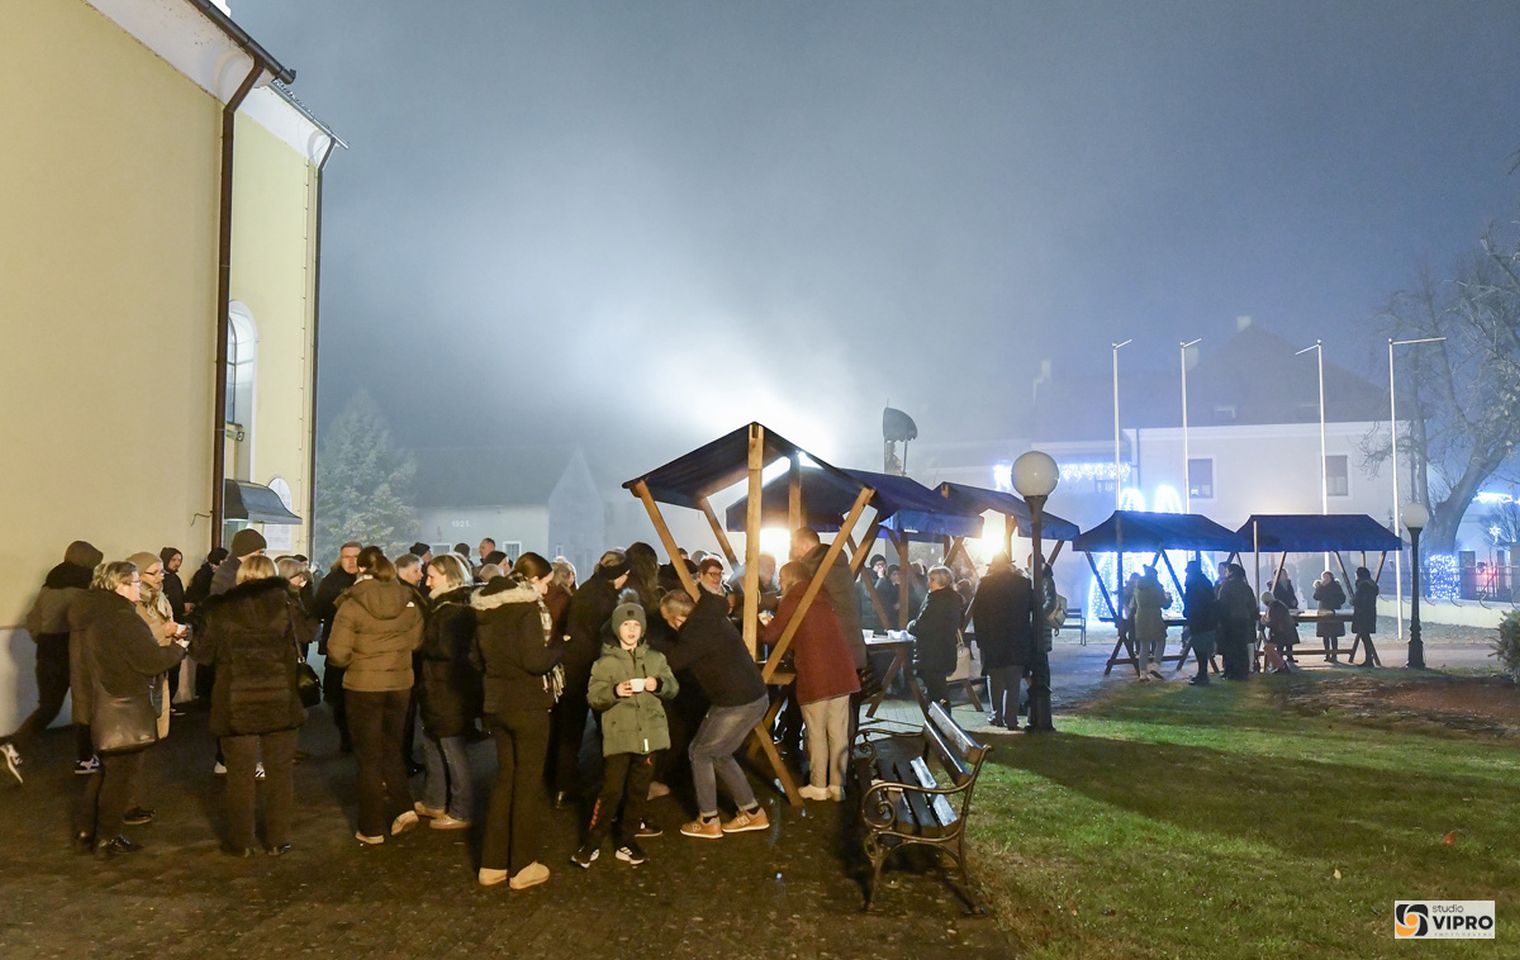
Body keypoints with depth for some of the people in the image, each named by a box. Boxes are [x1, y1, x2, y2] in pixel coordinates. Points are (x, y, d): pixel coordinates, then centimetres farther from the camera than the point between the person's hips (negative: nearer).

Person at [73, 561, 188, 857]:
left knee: (106, 768, 23)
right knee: (122, 773, 4)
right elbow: (151, 661, -22)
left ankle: (85, 830, 29)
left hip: (97, 706, 9)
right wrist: (178, 648, -5)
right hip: (123, 710, -9)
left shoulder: (88, 613, 6)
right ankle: (107, 839, 12)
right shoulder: (123, 618, -22)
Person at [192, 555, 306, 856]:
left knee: (240, 773, 10)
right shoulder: (286, 603, -2)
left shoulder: (220, 608, -4)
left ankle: (240, 841, 17)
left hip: (236, 702, 0)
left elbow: (203, 653, 1)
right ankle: (278, 839, 15)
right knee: (280, 771, 10)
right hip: (281, 699, 1)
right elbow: (299, 639, 7)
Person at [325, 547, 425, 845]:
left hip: (363, 686, -3)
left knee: (369, 757, 9)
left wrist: (358, 656, 3)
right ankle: (403, 808, 7)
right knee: (391, 749, 21)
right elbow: (415, 640, 7)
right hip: (400, 683, 3)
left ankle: (372, 828, 16)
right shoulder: (408, 600, -3)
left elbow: (338, 653, -16)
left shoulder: (352, 603, -15)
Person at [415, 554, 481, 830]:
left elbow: (446, 650, -25)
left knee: (452, 748, 0)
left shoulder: (454, 608, -19)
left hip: (450, 691, -10)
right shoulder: (445, 604, 13)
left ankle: (460, 813, 10)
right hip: (439, 689, 10)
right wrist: (423, 641, -1)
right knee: (431, 743, 20)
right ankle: (433, 802, 33)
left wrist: (420, 644, -13)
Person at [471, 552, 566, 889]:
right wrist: (559, 645, -6)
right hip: (527, 705, -7)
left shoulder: (486, 606, 7)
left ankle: (492, 864, 22)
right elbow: (536, 661, -23)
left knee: (505, 778, 17)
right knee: (528, 782, 5)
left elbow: (477, 658, 12)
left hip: (496, 703, 7)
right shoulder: (527, 607, -17)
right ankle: (522, 867, 13)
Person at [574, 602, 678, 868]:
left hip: (649, 735, 3)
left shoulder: (656, 658, 9)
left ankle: (627, 841, 23)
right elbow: (594, 698, -7)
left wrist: (659, 684, -13)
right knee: (611, 791, -5)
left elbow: (673, 688, 7)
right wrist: (614, 691, -25)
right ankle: (592, 843, 9)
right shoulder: (605, 662, 0)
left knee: (638, 791, 10)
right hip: (617, 736, -3)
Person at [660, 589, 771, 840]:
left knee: (700, 753, 6)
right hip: (756, 697, 9)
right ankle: (752, 812, 25)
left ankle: (708, 822, 14)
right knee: (720, 754, 21)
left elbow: (669, 663, -15)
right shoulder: (712, 619, 7)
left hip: (736, 704, -9)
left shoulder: (699, 633, -20)